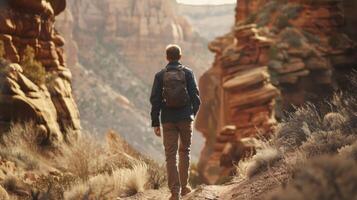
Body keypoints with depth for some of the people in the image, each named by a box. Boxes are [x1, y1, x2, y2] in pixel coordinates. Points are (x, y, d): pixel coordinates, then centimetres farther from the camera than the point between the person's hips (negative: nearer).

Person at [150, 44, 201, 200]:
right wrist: (193, 113, 16)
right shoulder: (188, 73, -2)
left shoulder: (160, 75, -1)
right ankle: (183, 186, 21)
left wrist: (155, 123, 1)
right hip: (185, 118, 0)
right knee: (184, 151, 18)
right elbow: (195, 96, -3)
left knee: (170, 155, 1)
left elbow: (155, 100, -4)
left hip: (168, 119, 0)